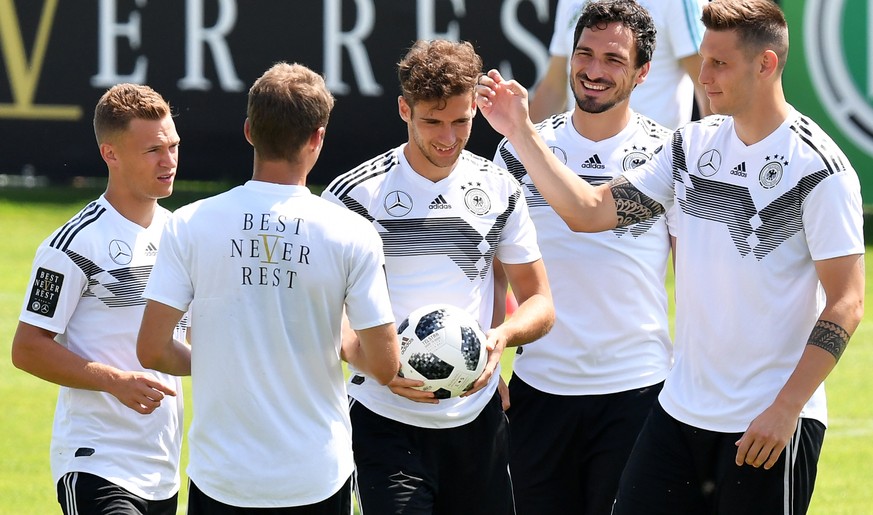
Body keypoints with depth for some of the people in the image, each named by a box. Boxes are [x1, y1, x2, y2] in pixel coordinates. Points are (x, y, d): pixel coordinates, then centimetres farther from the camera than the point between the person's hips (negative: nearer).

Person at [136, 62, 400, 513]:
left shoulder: (189, 225, -6)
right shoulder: (351, 235, -7)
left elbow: (152, 350, -6)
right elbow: (384, 366, -7)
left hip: (221, 479, 1)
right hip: (318, 477, 0)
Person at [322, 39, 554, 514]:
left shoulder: (498, 189, 7)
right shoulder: (355, 195, -6)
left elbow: (539, 302, 11)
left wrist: (501, 336, -12)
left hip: (477, 420, 4)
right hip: (388, 421, -4)